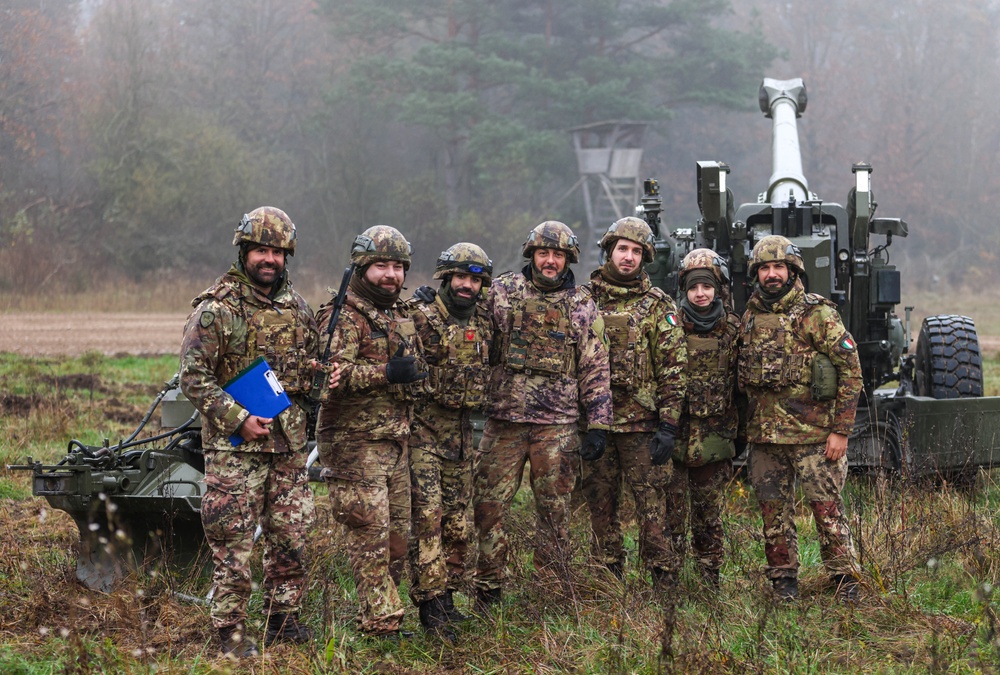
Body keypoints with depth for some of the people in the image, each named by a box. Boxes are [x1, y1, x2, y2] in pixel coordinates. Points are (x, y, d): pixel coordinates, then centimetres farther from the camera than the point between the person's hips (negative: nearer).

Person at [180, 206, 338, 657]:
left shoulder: (296, 308, 11)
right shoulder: (216, 308, -8)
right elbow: (193, 377, -10)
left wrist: (324, 376, 1)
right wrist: (238, 418, -17)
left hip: (289, 443, 6)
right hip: (234, 445, -6)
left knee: (291, 536, 10)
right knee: (233, 543, -3)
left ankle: (283, 620, 24)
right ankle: (232, 634, 3)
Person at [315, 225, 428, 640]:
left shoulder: (401, 316, 17)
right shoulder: (344, 317, -10)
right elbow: (329, 371, -25)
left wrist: (414, 373, 15)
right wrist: (385, 374, -29)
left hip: (396, 442, 9)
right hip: (355, 443, -9)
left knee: (398, 534, 11)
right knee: (370, 533, -9)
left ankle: (375, 616, 22)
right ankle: (380, 624, -6)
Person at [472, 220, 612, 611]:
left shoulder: (582, 306, 7)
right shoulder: (502, 292, 5)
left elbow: (595, 369, 7)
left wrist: (597, 425, 2)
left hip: (558, 425, 0)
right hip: (504, 418, 0)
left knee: (554, 510, 4)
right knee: (488, 505, -1)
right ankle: (487, 592, 9)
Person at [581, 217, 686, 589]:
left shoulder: (658, 306, 2)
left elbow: (672, 369, -1)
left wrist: (668, 425, -9)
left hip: (642, 423, -3)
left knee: (653, 505, -5)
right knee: (601, 506, 8)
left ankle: (664, 581, 0)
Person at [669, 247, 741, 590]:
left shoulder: (734, 330, 6)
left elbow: (744, 384, 12)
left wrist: (742, 430, 12)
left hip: (715, 438, 2)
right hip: (674, 433, -2)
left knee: (710, 511, 8)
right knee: (671, 508, -2)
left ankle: (710, 578, 17)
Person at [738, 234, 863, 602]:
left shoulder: (817, 314, -6)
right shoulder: (751, 317, 11)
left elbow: (851, 371, -7)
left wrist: (841, 430, -11)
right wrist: (746, 426, 15)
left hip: (812, 432, -5)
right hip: (764, 434, 5)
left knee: (826, 506, -4)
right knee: (774, 509, 9)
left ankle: (845, 580, 5)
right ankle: (783, 578, 19)